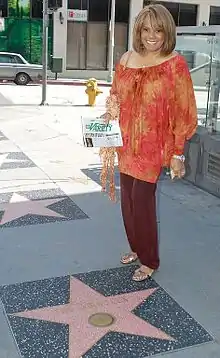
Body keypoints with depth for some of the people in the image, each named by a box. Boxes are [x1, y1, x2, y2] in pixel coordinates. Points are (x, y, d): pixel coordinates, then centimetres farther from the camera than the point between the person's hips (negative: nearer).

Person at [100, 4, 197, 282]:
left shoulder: (175, 64, -9)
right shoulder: (127, 60, 4)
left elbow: (182, 112, -8)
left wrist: (177, 154, -9)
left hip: (153, 145, -5)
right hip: (126, 143, 5)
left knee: (142, 201, -3)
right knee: (128, 199, 12)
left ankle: (149, 260, 17)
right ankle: (136, 248, 33)